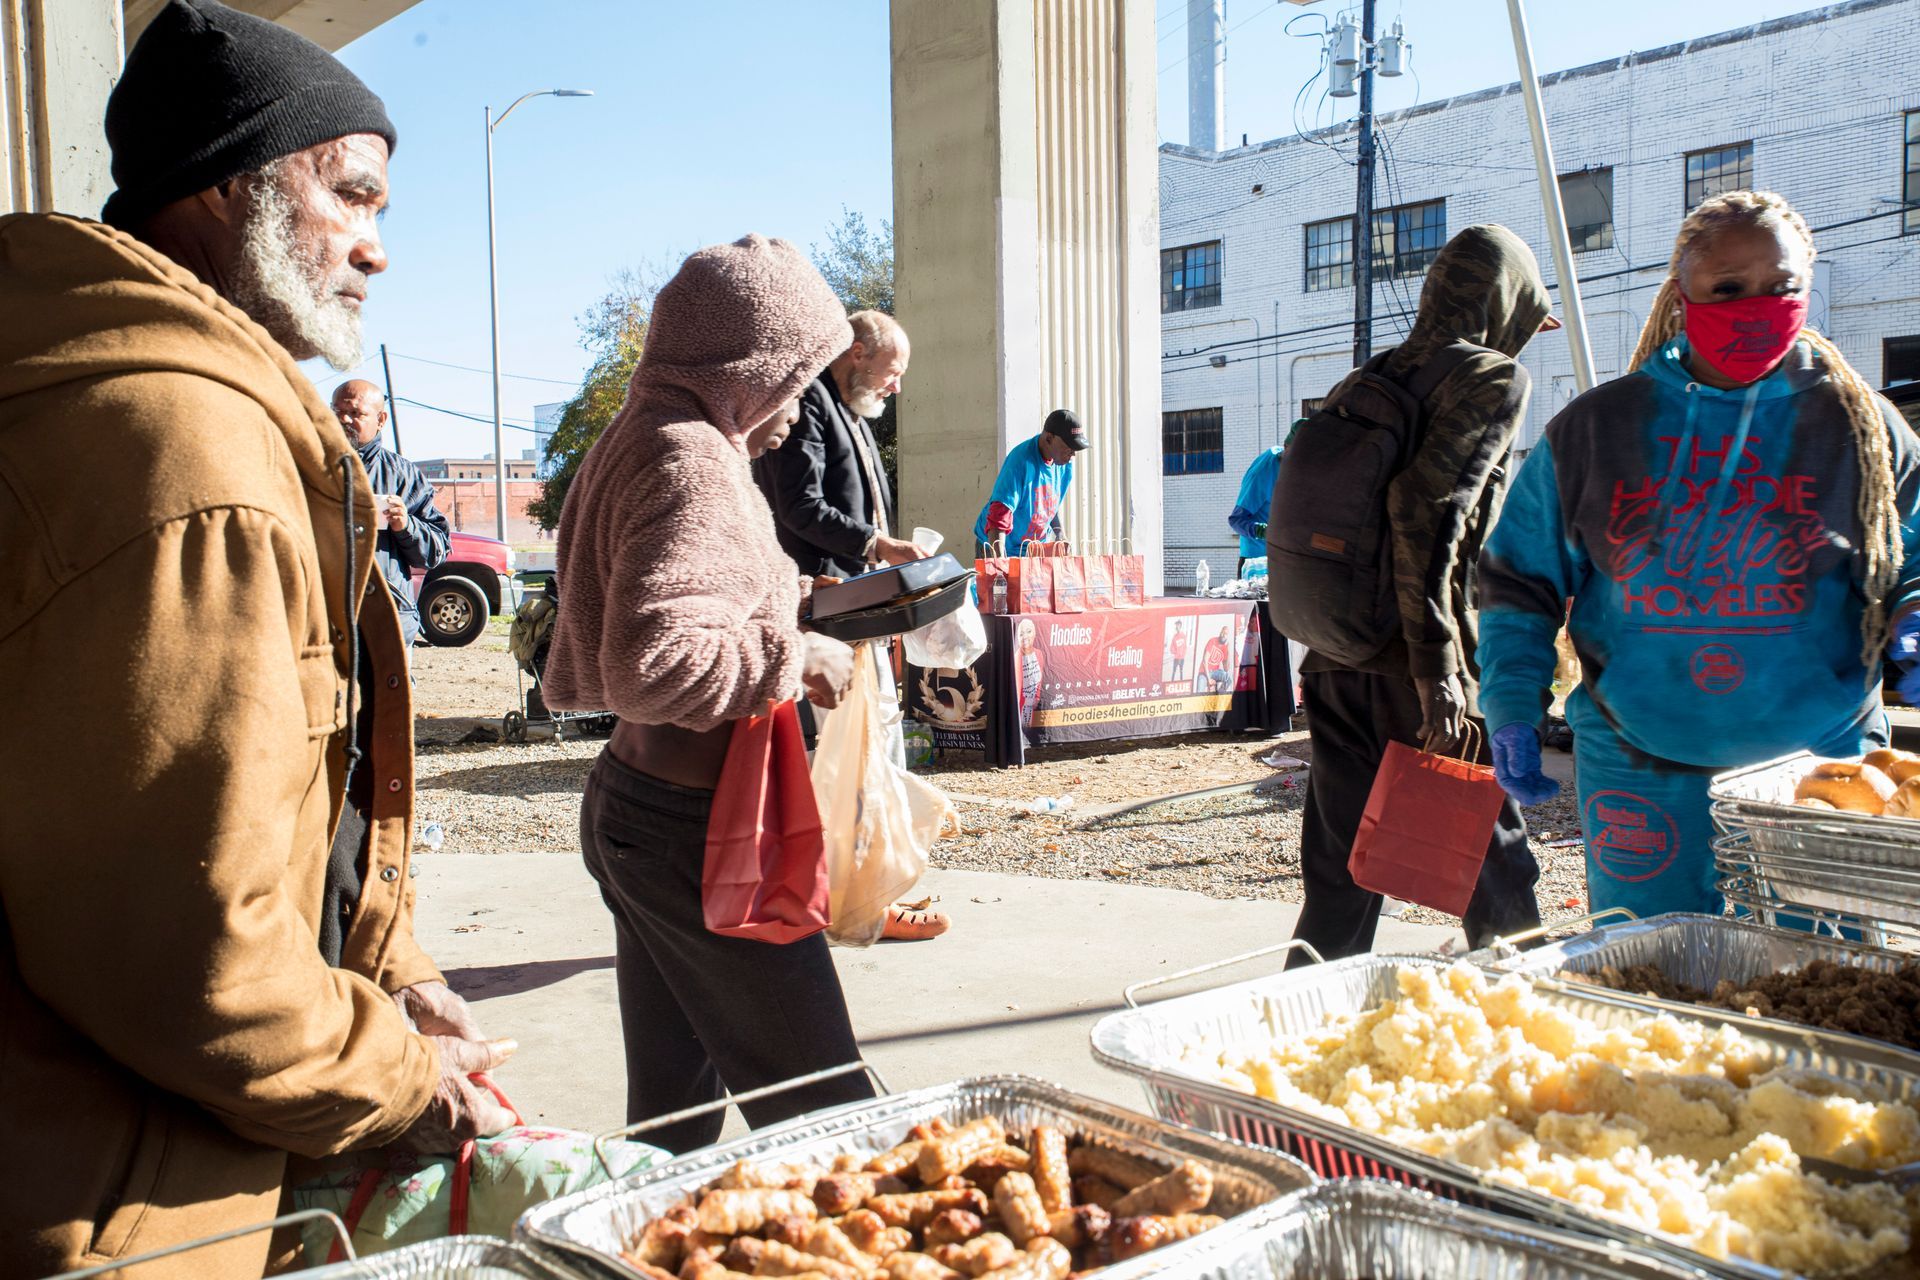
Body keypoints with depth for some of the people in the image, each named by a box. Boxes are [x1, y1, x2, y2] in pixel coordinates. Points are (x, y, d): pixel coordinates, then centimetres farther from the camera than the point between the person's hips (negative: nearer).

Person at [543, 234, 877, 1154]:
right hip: (692, 825, -10)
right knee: (825, 1110, -3)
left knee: (674, 1099, 17)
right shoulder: (692, 460, -17)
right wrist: (797, 659, -16)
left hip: (627, 801, 10)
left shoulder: (637, 441, 14)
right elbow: (653, 665, -29)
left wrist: (776, 603, 18)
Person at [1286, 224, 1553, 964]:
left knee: (1339, 872, 14)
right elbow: (1427, 508, -18)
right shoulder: (1493, 378, -4)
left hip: (1331, 661, 7)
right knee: (1493, 865, 6)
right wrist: (1437, 670, -19)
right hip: (1406, 670, -7)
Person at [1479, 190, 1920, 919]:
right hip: (1641, 771, 0)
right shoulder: (1595, 428, 2)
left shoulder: (1857, 427, 2)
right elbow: (1519, 579, 7)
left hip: (1814, 761, 0)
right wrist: (1513, 710, -2)